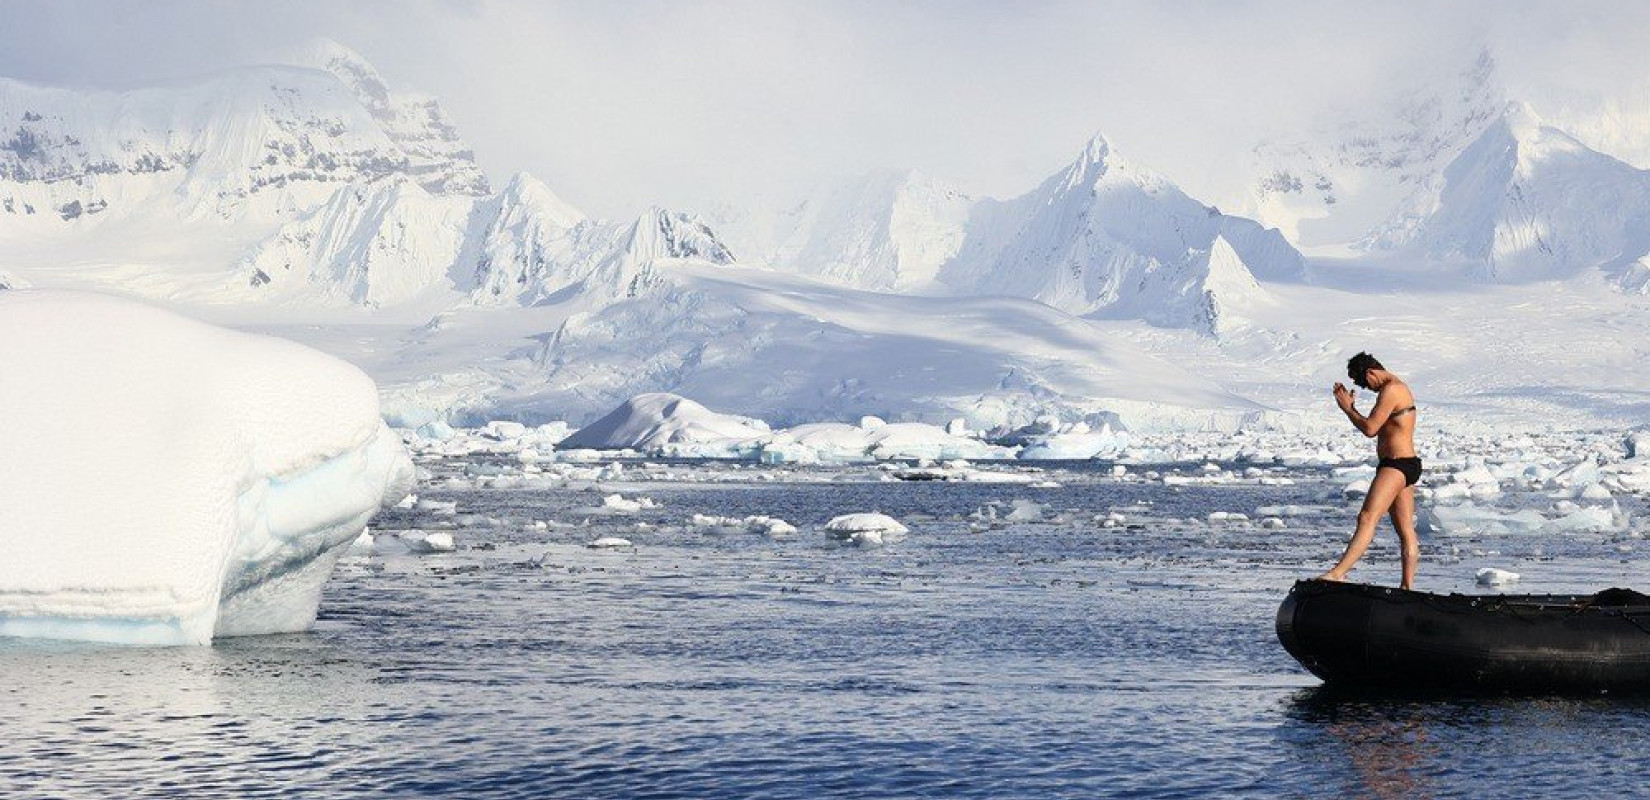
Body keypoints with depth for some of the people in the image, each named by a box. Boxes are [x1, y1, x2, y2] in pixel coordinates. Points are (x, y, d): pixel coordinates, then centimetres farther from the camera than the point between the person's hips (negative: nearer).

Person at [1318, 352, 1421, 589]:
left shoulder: (1391, 390, -14)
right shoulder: (1397, 387, 20)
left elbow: (1370, 429, -18)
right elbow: (1376, 427, 24)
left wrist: (1346, 408, -5)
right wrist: (1350, 405, 16)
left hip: (1396, 465, -11)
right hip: (1405, 466, 11)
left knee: (1367, 518, -20)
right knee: (1406, 532, 11)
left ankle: (1337, 573, -29)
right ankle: (1408, 587, 14)